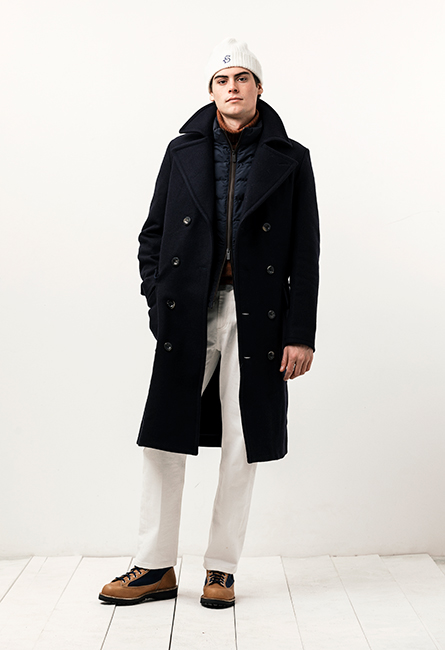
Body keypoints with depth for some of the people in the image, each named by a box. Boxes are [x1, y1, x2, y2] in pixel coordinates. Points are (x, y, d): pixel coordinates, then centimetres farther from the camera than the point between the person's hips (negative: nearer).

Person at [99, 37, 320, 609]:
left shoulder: (290, 159, 6)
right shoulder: (183, 152, 11)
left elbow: (306, 254, 3)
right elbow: (152, 234, 13)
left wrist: (300, 333, -4)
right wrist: (159, 300, -1)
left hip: (256, 318, -1)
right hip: (188, 316, 1)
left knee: (241, 447, 4)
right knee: (163, 441, 2)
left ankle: (222, 568, 19)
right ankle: (155, 568, 16)